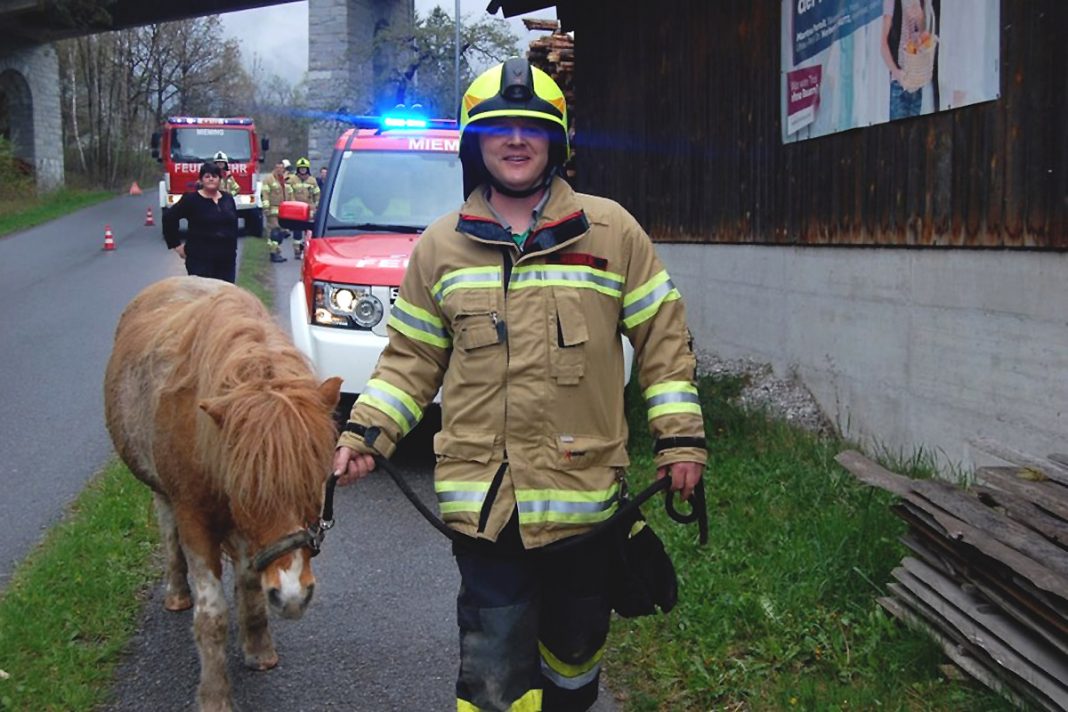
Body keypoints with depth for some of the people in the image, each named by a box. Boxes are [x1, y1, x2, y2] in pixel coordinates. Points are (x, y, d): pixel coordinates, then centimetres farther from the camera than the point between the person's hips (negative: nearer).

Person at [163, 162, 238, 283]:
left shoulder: (228, 199, 10)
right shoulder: (191, 199, -5)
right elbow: (169, 218, -2)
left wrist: (233, 248, 14)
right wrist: (176, 245, -3)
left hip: (226, 258, 5)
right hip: (200, 259, -5)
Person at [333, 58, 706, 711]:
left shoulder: (611, 230, 1)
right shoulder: (441, 246, 5)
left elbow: (663, 337, 4)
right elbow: (411, 359, 10)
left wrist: (681, 437, 0)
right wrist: (364, 435, -1)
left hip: (584, 486, 0)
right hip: (481, 494, 0)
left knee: (576, 637, 18)